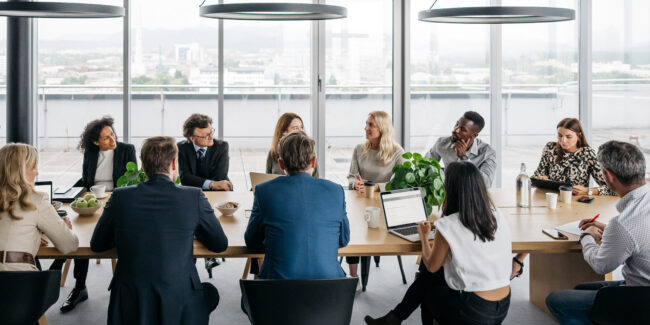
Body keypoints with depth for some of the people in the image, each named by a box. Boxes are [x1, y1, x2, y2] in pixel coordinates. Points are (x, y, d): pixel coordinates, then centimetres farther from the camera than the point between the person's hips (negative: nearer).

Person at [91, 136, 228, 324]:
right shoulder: (194, 197, -9)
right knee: (210, 292, 31)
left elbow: (96, 245, 9)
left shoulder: (120, 197, -5)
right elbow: (220, 245, 3)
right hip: (178, 310, -1)